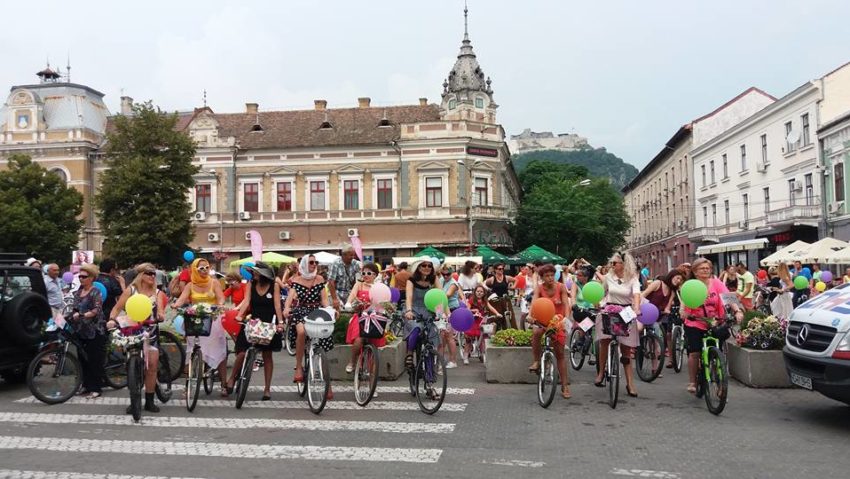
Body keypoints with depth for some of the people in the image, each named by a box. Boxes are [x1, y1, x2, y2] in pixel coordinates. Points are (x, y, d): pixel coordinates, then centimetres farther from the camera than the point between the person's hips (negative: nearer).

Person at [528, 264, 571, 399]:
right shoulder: (539, 289, -11)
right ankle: (536, 361, -18)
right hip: (543, 319, 0)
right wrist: (531, 315, -47)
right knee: (536, 333, -37)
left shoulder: (561, 287, -10)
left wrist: (566, 317, -38)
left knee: (560, 354, 1)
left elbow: (566, 303, -19)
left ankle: (565, 386, 8)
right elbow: (534, 302, -28)